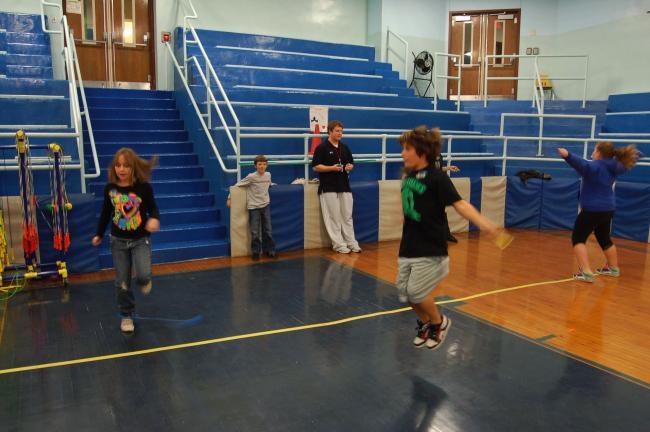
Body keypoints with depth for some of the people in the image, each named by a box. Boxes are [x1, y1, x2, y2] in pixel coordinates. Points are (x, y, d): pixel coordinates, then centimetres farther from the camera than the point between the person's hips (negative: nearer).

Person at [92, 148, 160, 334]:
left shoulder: (143, 187, -13)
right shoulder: (110, 188, -5)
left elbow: (153, 208, -4)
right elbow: (106, 212, 8)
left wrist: (155, 219, -28)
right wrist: (99, 234, 14)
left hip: (140, 240, -2)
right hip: (118, 241, 2)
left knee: (143, 274, -20)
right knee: (122, 282, 7)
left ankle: (144, 281, 19)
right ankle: (126, 316, 25)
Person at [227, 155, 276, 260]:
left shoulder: (268, 175, 1)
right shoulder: (251, 177, -13)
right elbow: (237, 185, -8)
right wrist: (229, 198, -8)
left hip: (266, 205, 4)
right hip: (254, 207, -4)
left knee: (267, 230, 9)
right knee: (255, 232, 1)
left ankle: (269, 250, 19)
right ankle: (256, 252, 14)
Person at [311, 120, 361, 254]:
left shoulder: (345, 148, 12)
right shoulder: (322, 148, -5)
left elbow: (351, 163, 20)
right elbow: (316, 167, -9)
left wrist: (350, 167, -4)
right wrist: (332, 168, -19)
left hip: (344, 186, 5)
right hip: (329, 188, -5)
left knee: (347, 216, 9)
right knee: (334, 217, -1)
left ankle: (351, 242, 16)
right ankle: (339, 244, 6)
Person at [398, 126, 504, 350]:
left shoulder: (437, 177, -15)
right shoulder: (407, 175, 7)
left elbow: (459, 204, -23)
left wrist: (484, 223, -36)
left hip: (431, 250, -7)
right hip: (408, 247, 7)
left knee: (416, 292, -9)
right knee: (403, 292, 7)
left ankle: (439, 322, 21)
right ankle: (425, 323, 35)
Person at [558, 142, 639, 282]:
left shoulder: (595, 166, -16)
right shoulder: (612, 168, 8)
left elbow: (583, 165, -39)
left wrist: (568, 155, -55)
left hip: (592, 210, -8)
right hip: (608, 209, 8)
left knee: (578, 239, -3)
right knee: (604, 239, 26)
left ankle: (586, 272, -14)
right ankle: (613, 268, 42)